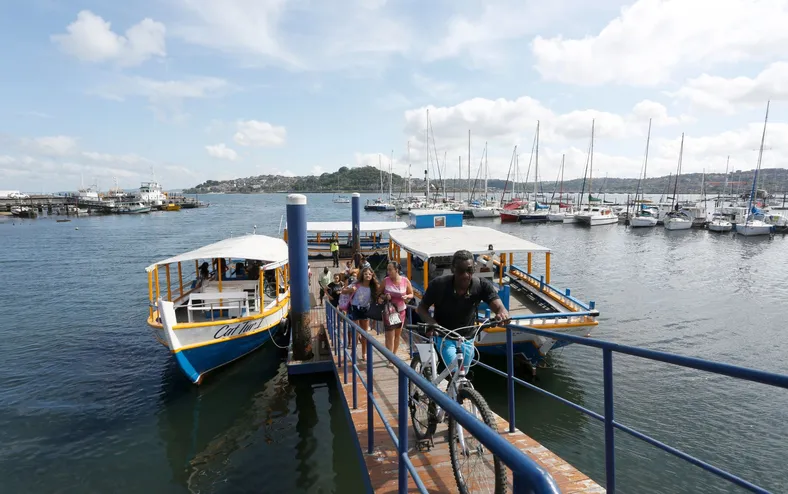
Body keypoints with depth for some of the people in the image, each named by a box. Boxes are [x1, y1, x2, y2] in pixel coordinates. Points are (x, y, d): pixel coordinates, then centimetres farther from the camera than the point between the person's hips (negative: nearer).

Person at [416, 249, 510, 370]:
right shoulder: (439, 284, -25)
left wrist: (502, 314, -57)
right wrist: (432, 323, -34)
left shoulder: (482, 285, -22)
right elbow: (421, 308, -13)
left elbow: (499, 307, -32)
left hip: (467, 339, 3)